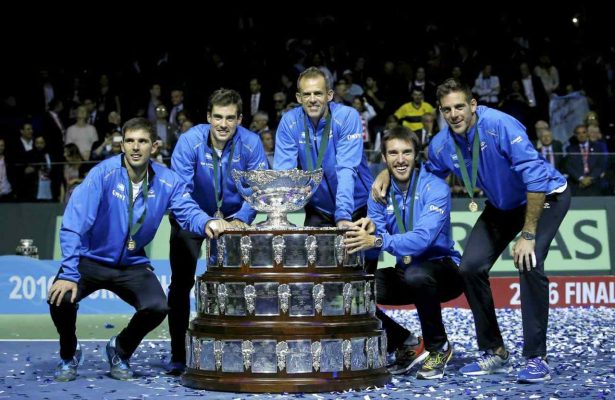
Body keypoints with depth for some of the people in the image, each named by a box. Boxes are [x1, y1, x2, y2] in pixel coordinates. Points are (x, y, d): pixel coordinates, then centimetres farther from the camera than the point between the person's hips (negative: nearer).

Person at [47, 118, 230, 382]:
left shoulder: (167, 181, -10)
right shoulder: (104, 174, -21)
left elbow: (188, 212, -19)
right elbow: (73, 224, -26)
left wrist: (206, 223, -44)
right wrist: (68, 274, -33)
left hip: (132, 265, 2)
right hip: (90, 259, -2)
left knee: (157, 307, -22)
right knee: (61, 298, -28)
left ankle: (121, 351, 13)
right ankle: (69, 355, 8)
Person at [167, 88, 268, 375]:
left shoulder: (251, 143, -21)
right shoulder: (190, 141, -25)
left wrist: (241, 218, -35)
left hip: (233, 218, 1)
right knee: (181, 283, -7)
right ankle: (178, 356, 0)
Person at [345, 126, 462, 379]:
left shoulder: (435, 188, -17)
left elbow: (423, 238, -32)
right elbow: (374, 243, -7)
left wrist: (378, 241, -45)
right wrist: (368, 234, -31)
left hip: (443, 270, -5)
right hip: (404, 272, 6)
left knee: (416, 275, -38)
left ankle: (439, 347, -13)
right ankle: (404, 343, 6)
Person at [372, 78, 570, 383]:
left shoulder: (500, 126, -32)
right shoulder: (441, 145, -13)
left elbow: (535, 178, -33)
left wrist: (528, 234, -32)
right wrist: (388, 173, -10)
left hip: (546, 196, -6)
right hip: (503, 205, 6)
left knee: (529, 263, -26)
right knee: (470, 266, -6)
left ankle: (536, 359, -19)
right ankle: (495, 353, 8)